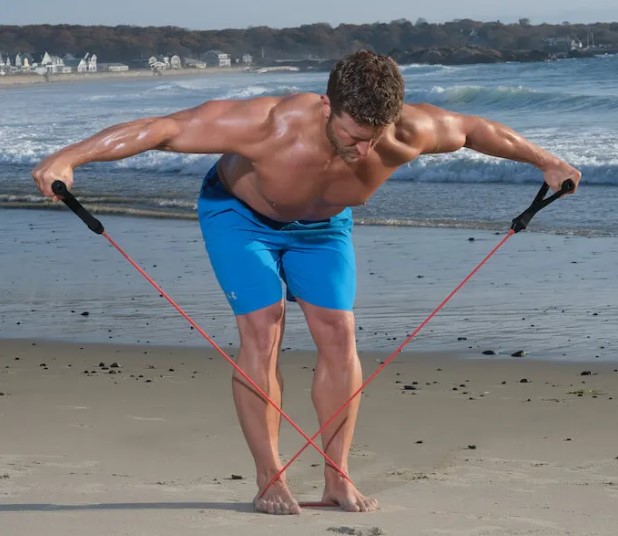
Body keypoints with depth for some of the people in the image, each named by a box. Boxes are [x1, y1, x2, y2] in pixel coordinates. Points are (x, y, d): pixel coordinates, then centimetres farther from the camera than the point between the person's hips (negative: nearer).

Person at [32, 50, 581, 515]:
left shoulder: (408, 134, -33)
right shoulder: (272, 124, -44)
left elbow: (474, 129, -12)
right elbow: (165, 128, -41)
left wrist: (546, 162, 2)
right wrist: (69, 157, -46)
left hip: (320, 222, 4)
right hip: (238, 211, -3)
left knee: (337, 333, -7)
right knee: (263, 329, -15)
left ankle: (337, 477, 3)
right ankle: (269, 480, -8)